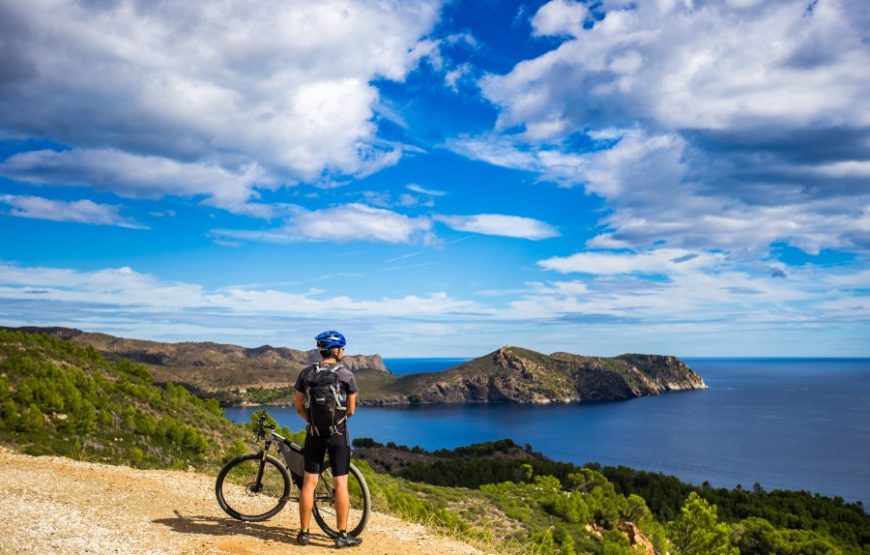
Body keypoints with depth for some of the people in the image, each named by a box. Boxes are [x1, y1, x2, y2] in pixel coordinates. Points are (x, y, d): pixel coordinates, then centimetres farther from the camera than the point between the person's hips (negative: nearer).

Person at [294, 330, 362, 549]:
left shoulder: (306, 373, -1)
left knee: (309, 483, 9)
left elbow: (299, 408, 3)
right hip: (338, 434, -2)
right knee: (340, 483, 3)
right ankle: (343, 535, 7)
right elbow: (351, 411, -1)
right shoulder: (347, 375, -8)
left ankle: (303, 533, 14)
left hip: (314, 433, 3)